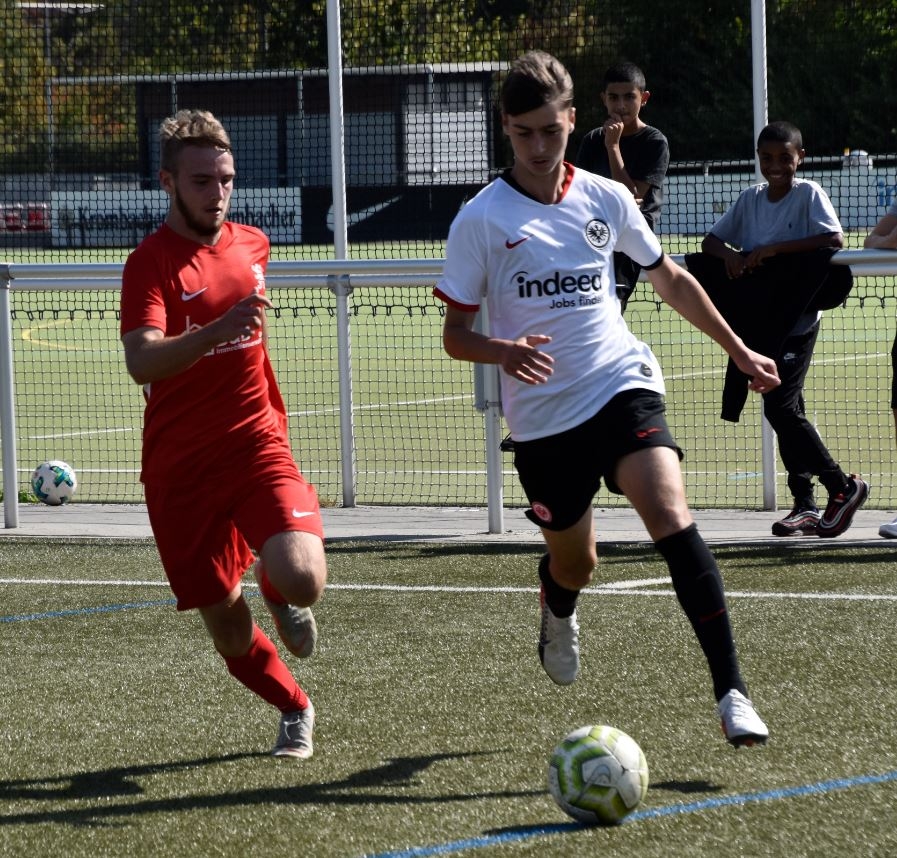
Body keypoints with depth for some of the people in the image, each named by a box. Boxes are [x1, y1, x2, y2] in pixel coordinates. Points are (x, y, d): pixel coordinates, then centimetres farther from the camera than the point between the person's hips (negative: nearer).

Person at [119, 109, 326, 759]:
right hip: (181, 469, -2)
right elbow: (141, 363, -29)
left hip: (257, 445, 2)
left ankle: (278, 590, 12)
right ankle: (296, 711, 34)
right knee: (232, 636, 3)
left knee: (302, 580, -25)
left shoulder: (252, 244, 7)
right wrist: (217, 331, -43)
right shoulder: (151, 263, -11)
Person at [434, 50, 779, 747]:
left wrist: (740, 351, 24)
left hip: (622, 387, 1)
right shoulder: (482, 220, -5)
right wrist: (504, 351, -25)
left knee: (672, 520, -23)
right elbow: (455, 334, -2)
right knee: (575, 566, 10)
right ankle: (558, 613, 51)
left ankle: (731, 691, -24)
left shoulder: (607, 199, 4)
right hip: (542, 416, -1)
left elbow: (669, 278, 20)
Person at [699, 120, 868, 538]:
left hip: (797, 319, -6)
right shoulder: (750, 198, 9)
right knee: (785, 410, 6)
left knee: (781, 408, -14)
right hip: (760, 320, 6)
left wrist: (776, 248, -26)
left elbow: (834, 238, -22)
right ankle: (805, 505, 10)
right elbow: (710, 240, 11)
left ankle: (843, 486, -3)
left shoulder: (809, 194, -7)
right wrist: (729, 254, -12)